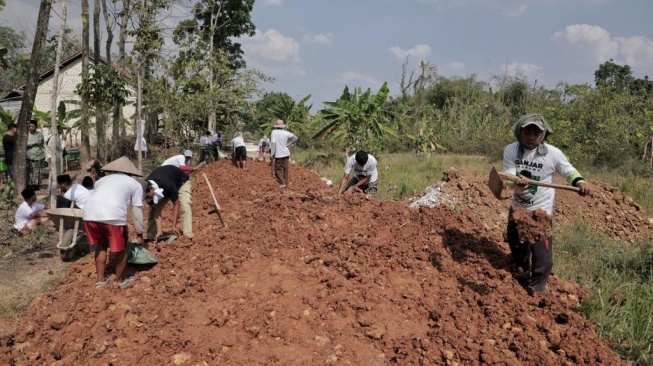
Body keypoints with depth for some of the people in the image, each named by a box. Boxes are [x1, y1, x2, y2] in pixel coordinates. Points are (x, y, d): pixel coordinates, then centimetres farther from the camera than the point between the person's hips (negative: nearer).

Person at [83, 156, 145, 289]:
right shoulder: (135, 184, 25)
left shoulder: (101, 180, 35)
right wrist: (139, 233, 31)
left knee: (100, 245, 26)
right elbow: (137, 211, 22)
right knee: (121, 248, 16)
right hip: (113, 215, -4)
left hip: (90, 213, 4)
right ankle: (121, 280, 29)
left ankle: (100, 279, 32)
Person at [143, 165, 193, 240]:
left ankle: (188, 236, -28)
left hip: (181, 181, -5)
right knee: (153, 209, -7)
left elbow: (176, 204, -32)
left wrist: (174, 226, -30)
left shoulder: (167, 185, -45)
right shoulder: (146, 189, -29)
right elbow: (155, 210, -23)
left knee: (185, 207, -27)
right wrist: (159, 230, -29)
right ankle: (150, 238, 2)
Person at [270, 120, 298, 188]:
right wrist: (289, 144, 9)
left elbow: (273, 143, -16)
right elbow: (295, 138, 5)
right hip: (286, 154, 4)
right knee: (286, 169, 12)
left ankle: (282, 183, -4)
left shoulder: (274, 132, -9)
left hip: (278, 155, -4)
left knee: (278, 169, 5)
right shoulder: (286, 133, 2)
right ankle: (286, 182, 18)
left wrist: (272, 153, -13)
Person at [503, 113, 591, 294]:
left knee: (542, 257, -6)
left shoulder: (552, 153, -16)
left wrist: (580, 182, -23)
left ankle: (536, 290, 15)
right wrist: (518, 182, -41)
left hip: (541, 212, -3)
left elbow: (569, 171, -2)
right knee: (516, 246, 24)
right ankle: (522, 272, 53)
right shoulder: (510, 150, -12)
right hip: (517, 209, 3)